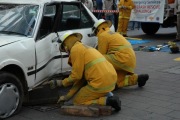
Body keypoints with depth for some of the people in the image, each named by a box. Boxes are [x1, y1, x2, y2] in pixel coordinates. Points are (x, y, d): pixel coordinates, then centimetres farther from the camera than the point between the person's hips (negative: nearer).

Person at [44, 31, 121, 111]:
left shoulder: (76, 49, -3)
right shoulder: (87, 48, 25)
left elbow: (76, 76, -7)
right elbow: (81, 78, 23)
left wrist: (59, 83, 9)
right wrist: (67, 96, 23)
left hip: (101, 83, -9)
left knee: (77, 102, 8)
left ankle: (106, 101, -9)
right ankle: (106, 94, 13)